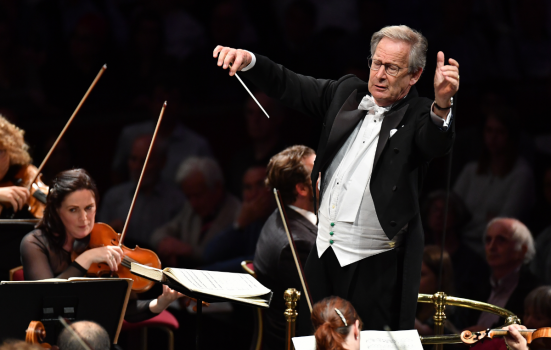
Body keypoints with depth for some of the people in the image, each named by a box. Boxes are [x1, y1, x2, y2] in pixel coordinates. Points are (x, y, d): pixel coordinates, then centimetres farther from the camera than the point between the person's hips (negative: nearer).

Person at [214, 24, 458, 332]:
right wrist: (247, 61, -7)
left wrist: (442, 103, -52)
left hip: (376, 268, -6)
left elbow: (436, 143, -30)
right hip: (324, 255, 6)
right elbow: (289, 86, 10)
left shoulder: (419, 117, -9)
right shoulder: (347, 93, 7)